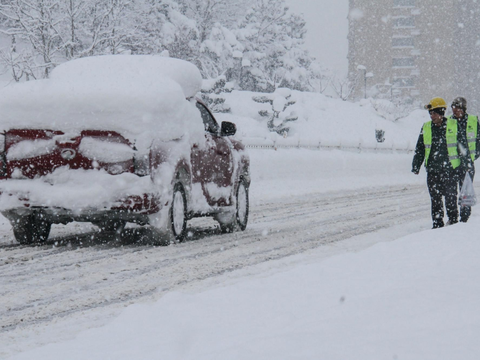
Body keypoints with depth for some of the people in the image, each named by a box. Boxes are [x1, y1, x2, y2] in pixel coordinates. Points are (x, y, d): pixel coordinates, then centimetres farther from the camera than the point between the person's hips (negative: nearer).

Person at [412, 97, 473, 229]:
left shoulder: (453, 126, 0)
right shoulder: (426, 128, 8)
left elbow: (463, 146, 6)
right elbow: (419, 150, 14)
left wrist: (467, 164, 3)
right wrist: (415, 167, 10)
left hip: (450, 169, -3)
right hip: (432, 170, 3)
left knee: (450, 197, 0)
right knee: (435, 199, 4)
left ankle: (453, 221, 13)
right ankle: (437, 224, 11)